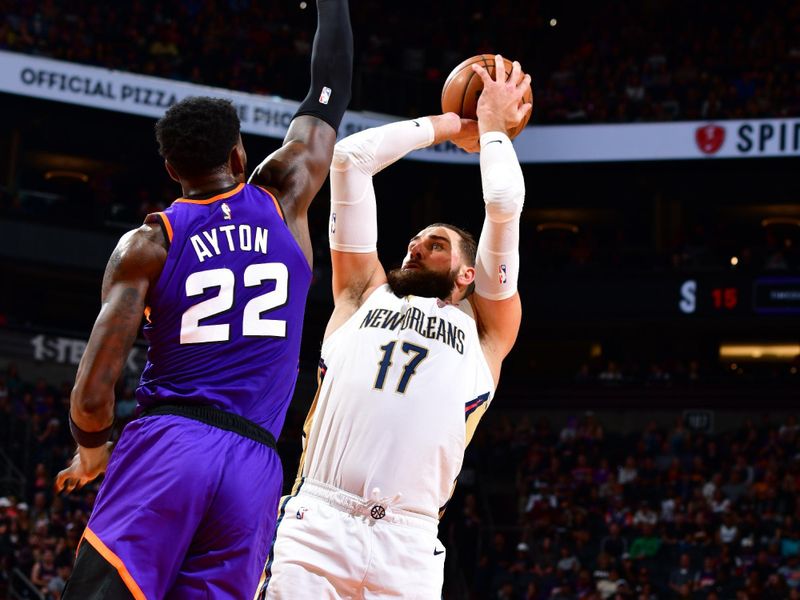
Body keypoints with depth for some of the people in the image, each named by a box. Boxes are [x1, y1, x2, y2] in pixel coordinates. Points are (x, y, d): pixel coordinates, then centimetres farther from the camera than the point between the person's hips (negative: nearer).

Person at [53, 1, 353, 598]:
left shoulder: (148, 243, 5)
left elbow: (92, 394, -2)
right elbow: (328, 100, 27)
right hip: (255, 468, 2)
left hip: (165, 444, -2)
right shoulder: (284, 202, 11)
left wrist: (91, 452, 18)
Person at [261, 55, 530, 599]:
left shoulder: (486, 329, 20)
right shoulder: (365, 293, 23)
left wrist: (492, 126, 27)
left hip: (408, 544, 0)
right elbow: (351, 157, 22)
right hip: (315, 521, 1)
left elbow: (505, 204, 12)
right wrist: (444, 125, 33)